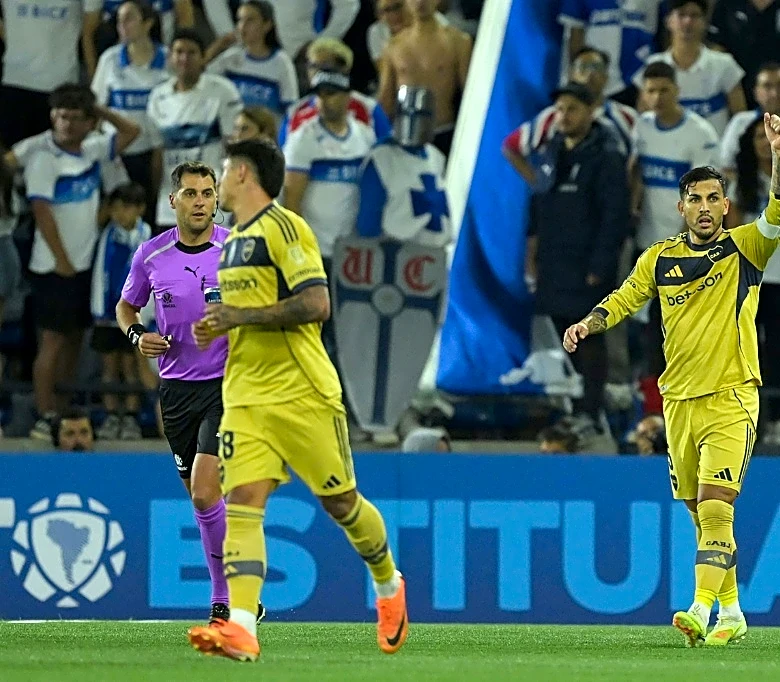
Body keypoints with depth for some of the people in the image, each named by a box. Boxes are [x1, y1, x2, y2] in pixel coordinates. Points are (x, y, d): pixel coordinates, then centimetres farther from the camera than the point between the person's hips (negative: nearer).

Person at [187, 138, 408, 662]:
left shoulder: (283, 228, -8)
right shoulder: (235, 241, 19)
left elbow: (316, 305, -18)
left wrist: (240, 315, -17)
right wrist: (219, 328, 11)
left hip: (302, 393, -7)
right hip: (245, 398, 7)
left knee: (341, 502, 5)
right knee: (243, 501, -12)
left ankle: (389, 587, 31)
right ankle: (240, 628, -24)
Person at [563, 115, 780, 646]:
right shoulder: (660, 259, 9)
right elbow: (623, 300, 14)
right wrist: (588, 325, -6)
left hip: (731, 398, -5)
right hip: (679, 400, 5)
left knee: (715, 508, -18)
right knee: (703, 515, 11)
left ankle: (703, 611, -25)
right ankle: (731, 613, 22)